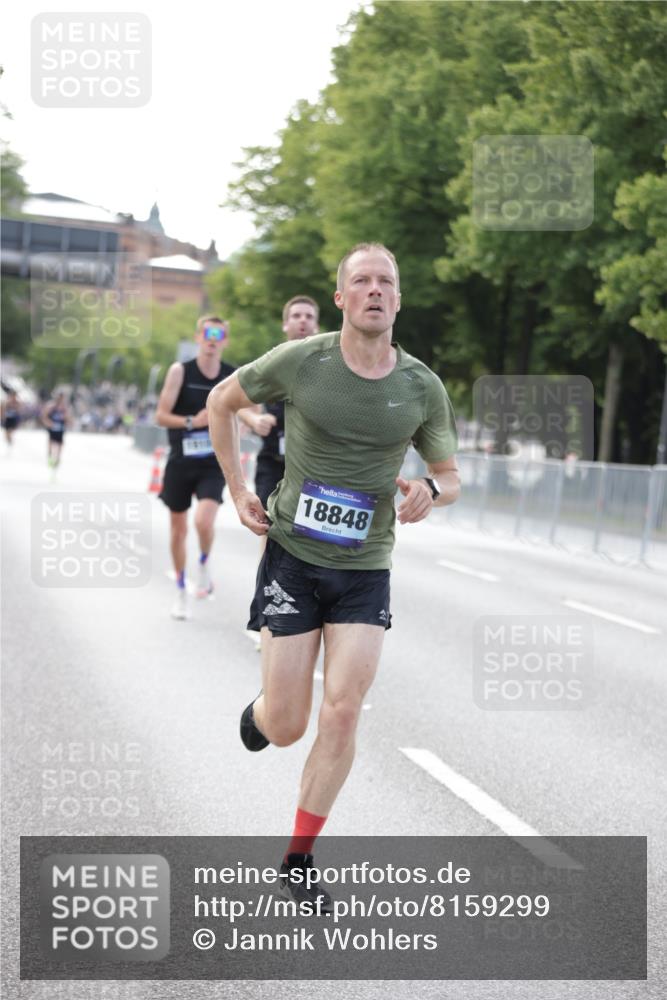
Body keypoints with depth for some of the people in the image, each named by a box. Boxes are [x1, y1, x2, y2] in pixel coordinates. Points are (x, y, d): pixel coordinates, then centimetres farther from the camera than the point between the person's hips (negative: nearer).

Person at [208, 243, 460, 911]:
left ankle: (297, 862, 7)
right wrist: (237, 490, 3)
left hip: (365, 569, 2)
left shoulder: (422, 387, -2)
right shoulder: (299, 362, -8)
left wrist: (429, 492, -13)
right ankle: (260, 710, 39)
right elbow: (221, 402, 9)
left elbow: (449, 475, 11)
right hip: (292, 557, -1)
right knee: (286, 726, -2)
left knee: (342, 713, -9)